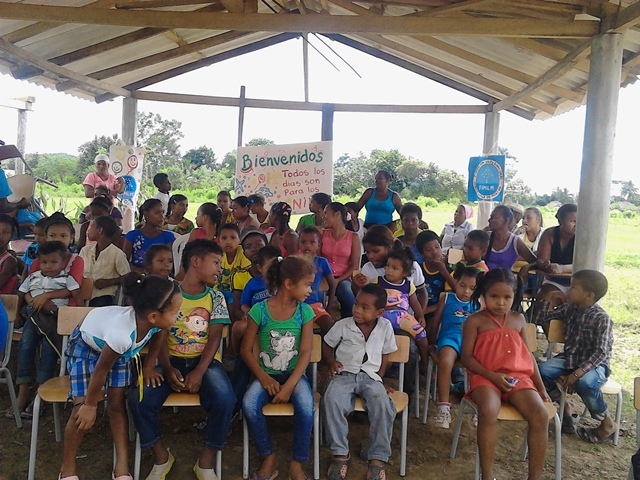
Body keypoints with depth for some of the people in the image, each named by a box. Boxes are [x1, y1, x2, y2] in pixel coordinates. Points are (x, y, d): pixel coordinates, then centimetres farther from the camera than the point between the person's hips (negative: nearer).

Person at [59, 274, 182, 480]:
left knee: (117, 403, -1)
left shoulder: (152, 321, -31)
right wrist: (90, 405, -15)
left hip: (117, 348, 5)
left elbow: (154, 339, -3)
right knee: (83, 410, -10)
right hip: (86, 346, -5)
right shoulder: (121, 334, -46)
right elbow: (101, 371, -29)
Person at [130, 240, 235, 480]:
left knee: (224, 398, -30)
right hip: (172, 360, 0)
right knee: (139, 399, -25)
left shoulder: (215, 297, 5)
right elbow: (160, 336, -3)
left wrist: (199, 372, -18)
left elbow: (214, 338, -3)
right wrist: (168, 369, -19)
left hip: (205, 361, 0)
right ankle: (161, 457, 3)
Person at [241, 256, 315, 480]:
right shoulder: (260, 310, -8)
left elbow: (306, 352, -8)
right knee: (249, 404, -28)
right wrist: (264, 377, -15)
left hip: (294, 374, 1)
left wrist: (289, 385, -19)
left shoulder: (304, 311, -3)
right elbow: (246, 349, -3)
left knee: (306, 405, -29)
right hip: (267, 374, 0)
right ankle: (269, 457, -4)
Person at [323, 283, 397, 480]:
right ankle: (340, 453, -18)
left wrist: (378, 378, 1)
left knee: (383, 403, -31)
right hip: (344, 374, 0)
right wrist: (331, 362, -3)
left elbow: (385, 355, 13)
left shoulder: (385, 327, 3)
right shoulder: (343, 325, 1)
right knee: (331, 399, -32)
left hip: (370, 376, 0)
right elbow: (327, 345, 15)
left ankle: (378, 458, -18)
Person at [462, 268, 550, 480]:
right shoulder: (475, 321, 1)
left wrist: (541, 387, 15)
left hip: (519, 377, 4)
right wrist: (493, 376, -16)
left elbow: (528, 354, 20)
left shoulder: (518, 319, 15)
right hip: (486, 378, -4)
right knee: (488, 412, -34)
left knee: (541, 415, -22)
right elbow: (467, 357, -4)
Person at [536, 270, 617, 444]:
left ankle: (608, 424, -7)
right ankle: (564, 408, 6)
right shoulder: (569, 308, 1)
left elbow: (601, 353, -22)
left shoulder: (601, 319, -17)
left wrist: (577, 374, -29)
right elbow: (542, 319, 8)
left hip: (594, 364, -6)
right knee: (542, 370, -20)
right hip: (569, 359, 6)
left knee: (584, 383, -36)